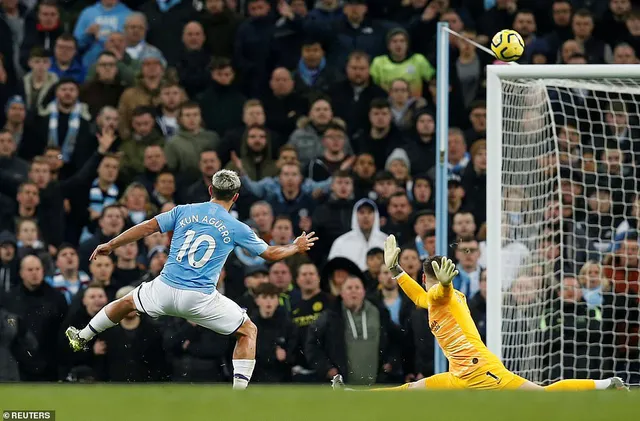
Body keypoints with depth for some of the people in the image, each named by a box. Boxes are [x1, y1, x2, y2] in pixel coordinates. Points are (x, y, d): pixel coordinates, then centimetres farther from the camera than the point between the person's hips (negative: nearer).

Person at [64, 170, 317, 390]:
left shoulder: (184, 211, 6)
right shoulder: (237, 229, 0)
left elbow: (147, 227, 4)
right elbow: (270, 253, 9)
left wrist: (110, 246, 14)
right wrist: (296, 247, 29)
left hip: (165, 290, 3)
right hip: (200, 299, -3)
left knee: (127, 301, 33)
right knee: (248, 331, 13)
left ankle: (82, 338, 45)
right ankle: (239, 392, -1)